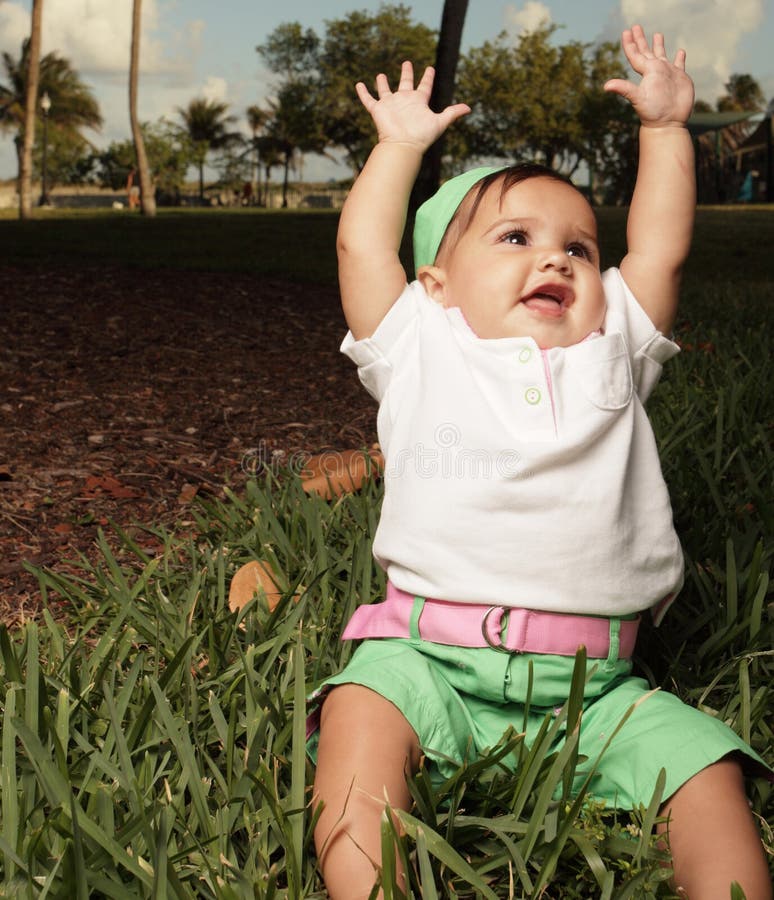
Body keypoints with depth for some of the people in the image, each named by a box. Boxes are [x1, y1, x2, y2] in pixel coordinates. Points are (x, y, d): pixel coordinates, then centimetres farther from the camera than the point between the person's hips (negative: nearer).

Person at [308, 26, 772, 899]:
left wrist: (665, 126, 28)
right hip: (433, 659, -2)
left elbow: (660, 249, 21)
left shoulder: (609, 359, 20)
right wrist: (400, 144, 25)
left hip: (594, 688, 3)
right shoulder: (423, 355, 13)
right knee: (362, 709, -29)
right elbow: (362, 245, 13)